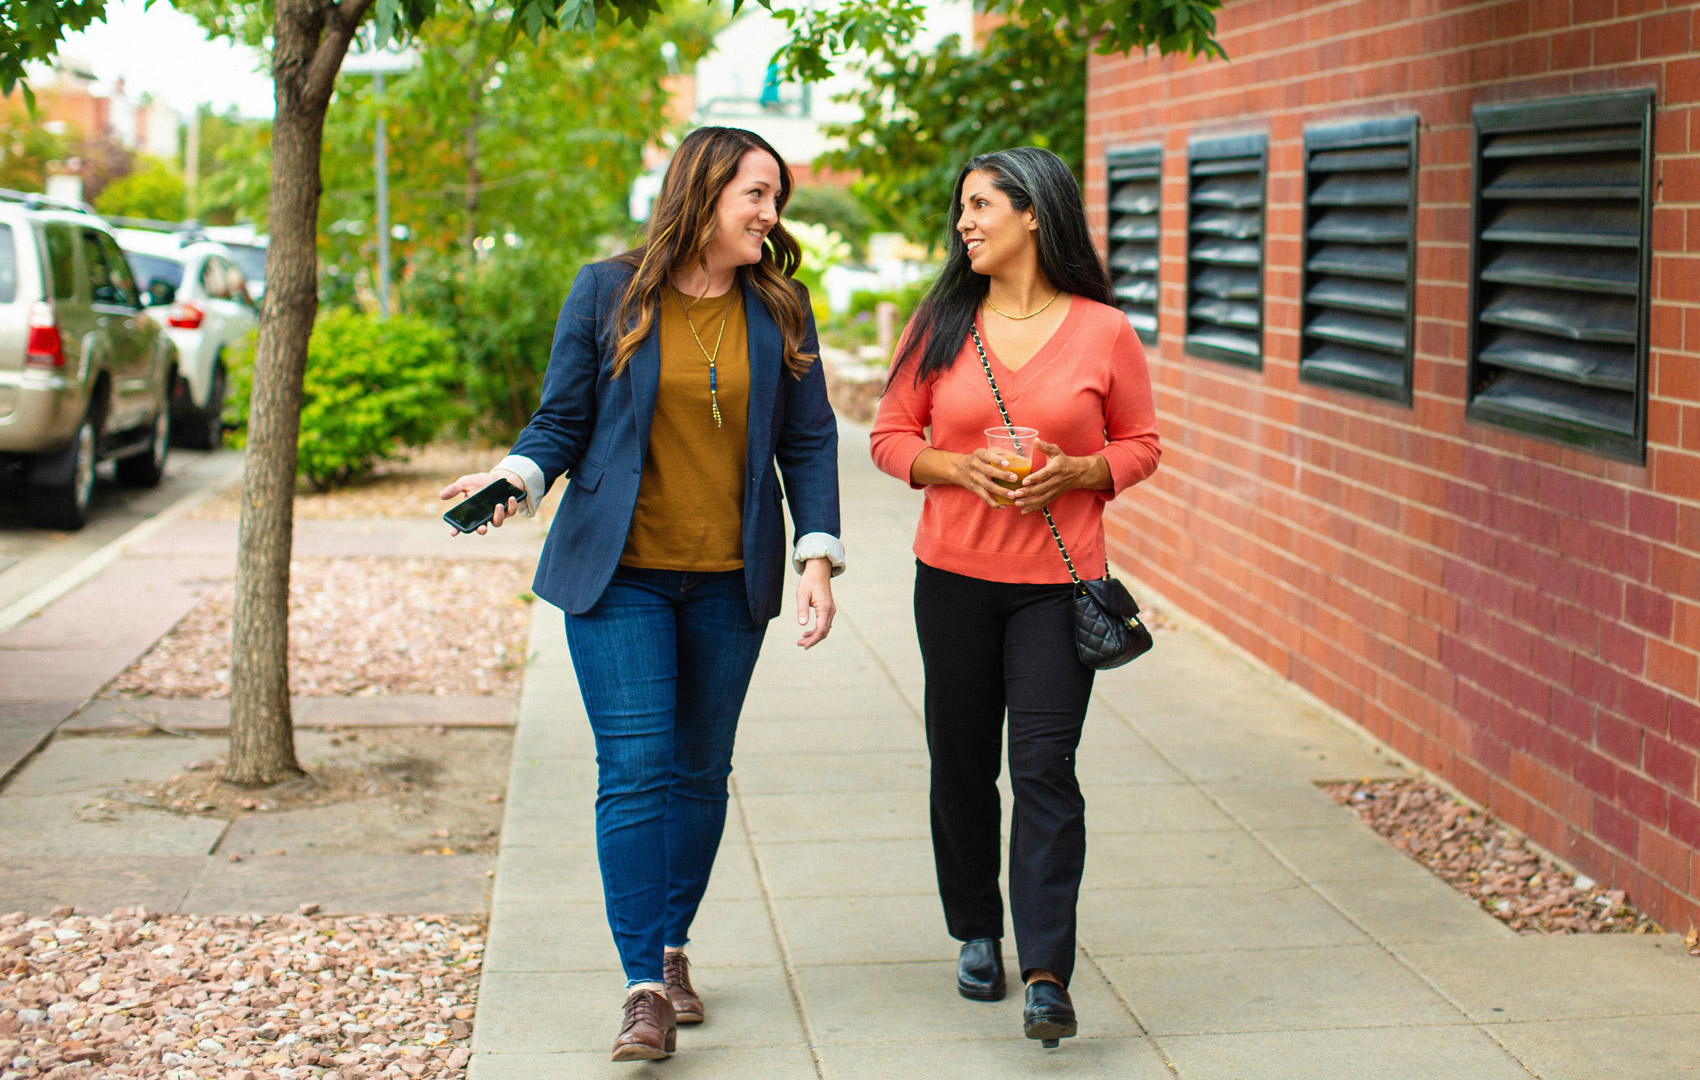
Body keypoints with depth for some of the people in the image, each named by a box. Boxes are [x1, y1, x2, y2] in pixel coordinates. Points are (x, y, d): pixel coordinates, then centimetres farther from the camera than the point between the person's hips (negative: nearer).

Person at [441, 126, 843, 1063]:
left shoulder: (780, 309, 5)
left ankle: (672, 947, 27)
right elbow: (561, 420, 2)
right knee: (635, 772, -9)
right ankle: (645, 988, -7)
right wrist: (514, 478, -18)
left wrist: (818, 557, -2)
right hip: (620, 573, -3)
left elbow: (809, 441, 7)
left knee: (700, 772, 9)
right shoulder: (607, 294, -1)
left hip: (728, 581, 3)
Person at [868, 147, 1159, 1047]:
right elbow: (890, 437, 7)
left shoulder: (1104, 331, -1)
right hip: (953, 576, 3)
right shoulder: (939, 325, 4)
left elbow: (1140, 445, 7)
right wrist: (961, 468, -11)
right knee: (961, 762, 10)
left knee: (1044, 767, -9)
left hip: (1058, 582, -2)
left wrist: (1074, 472, -13)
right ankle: (977, 934, 29)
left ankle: (1048, 976, -8)